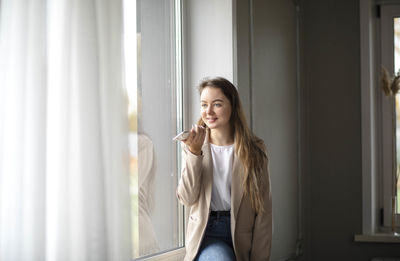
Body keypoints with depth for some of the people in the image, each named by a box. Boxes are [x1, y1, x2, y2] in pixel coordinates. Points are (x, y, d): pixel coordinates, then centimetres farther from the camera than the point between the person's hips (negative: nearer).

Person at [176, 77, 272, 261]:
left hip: (241, 234, 0)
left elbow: (263, 209, -1)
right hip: (206, 233, 0)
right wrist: (195, 152, -13)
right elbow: (187, 199, -4)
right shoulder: (193, 145, 5)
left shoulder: (253, 149, 1)